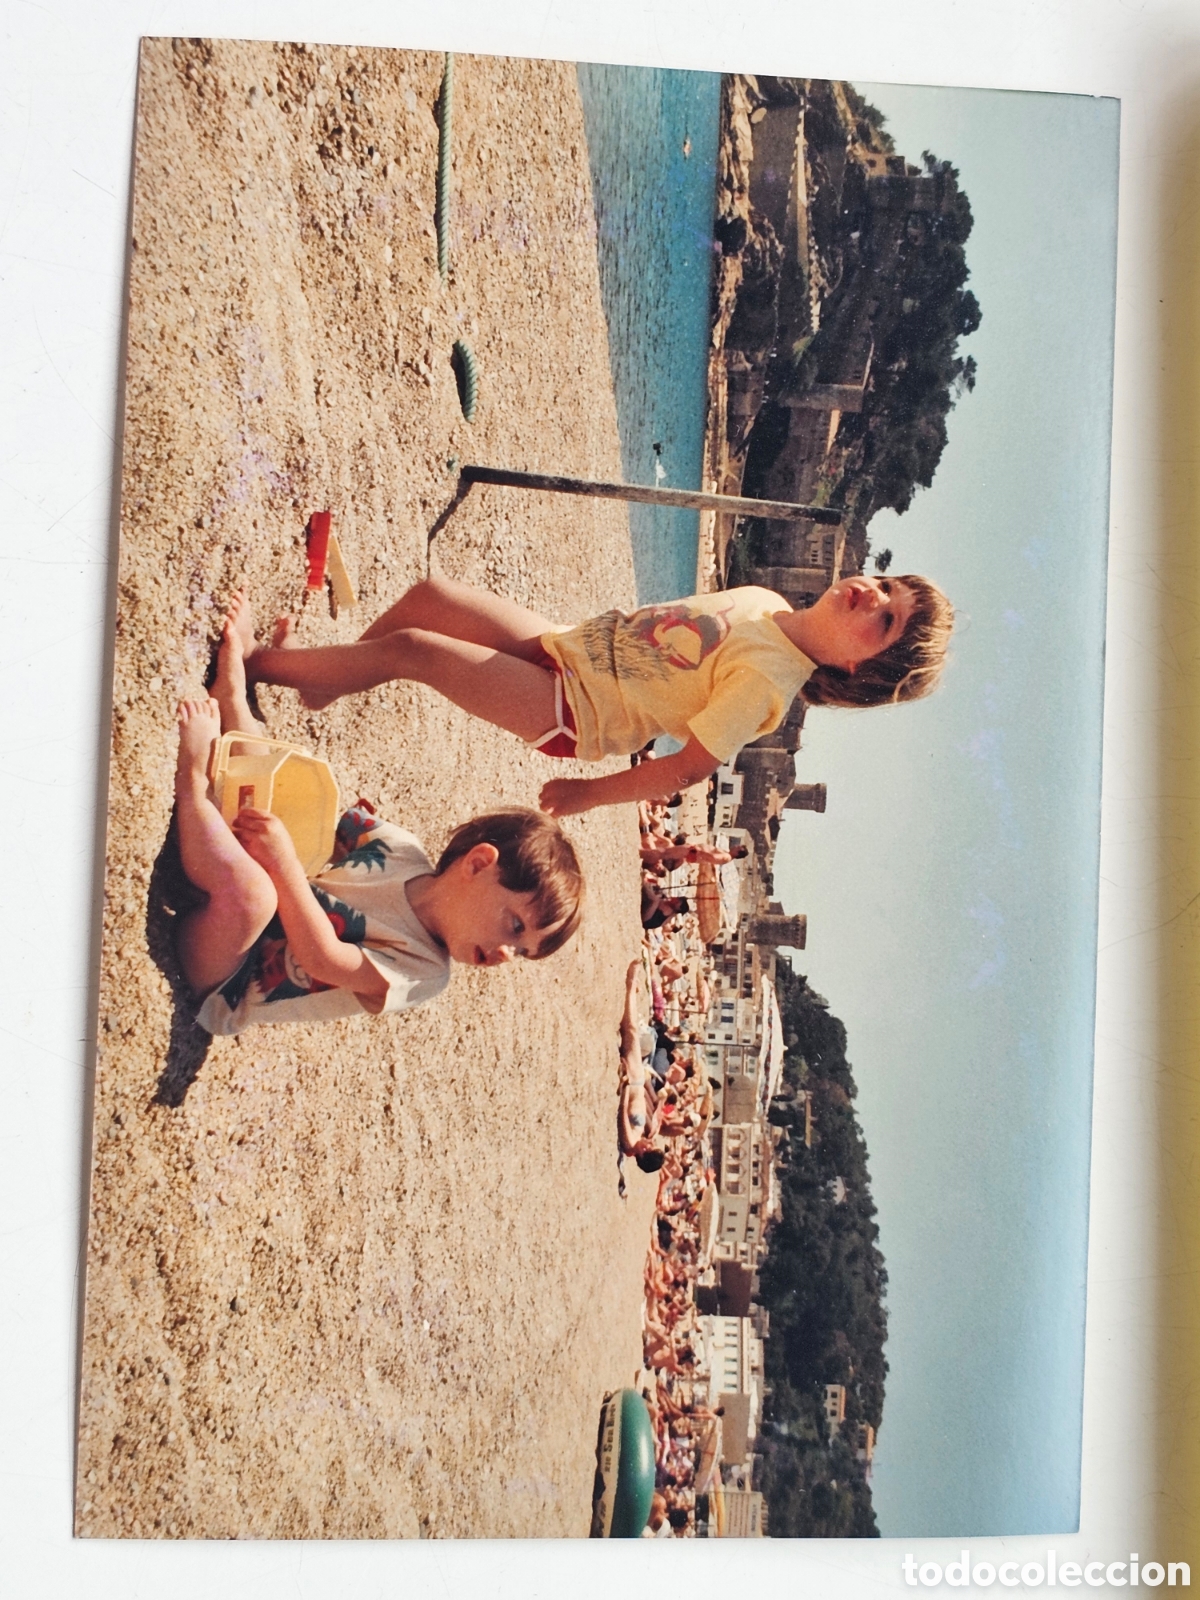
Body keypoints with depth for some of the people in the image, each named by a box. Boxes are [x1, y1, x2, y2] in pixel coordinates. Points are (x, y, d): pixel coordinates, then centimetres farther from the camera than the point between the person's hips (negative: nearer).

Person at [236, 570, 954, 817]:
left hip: (565, 708, -7)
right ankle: (315, 684, 21)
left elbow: (692, 766, -20)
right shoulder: (762, 601, 2)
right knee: (430, 595, -1)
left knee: (405, 646, -13)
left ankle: (250, 659, 8)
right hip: (567, 642, 7)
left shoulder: (767, 680, -21)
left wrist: (589, 793, -11)